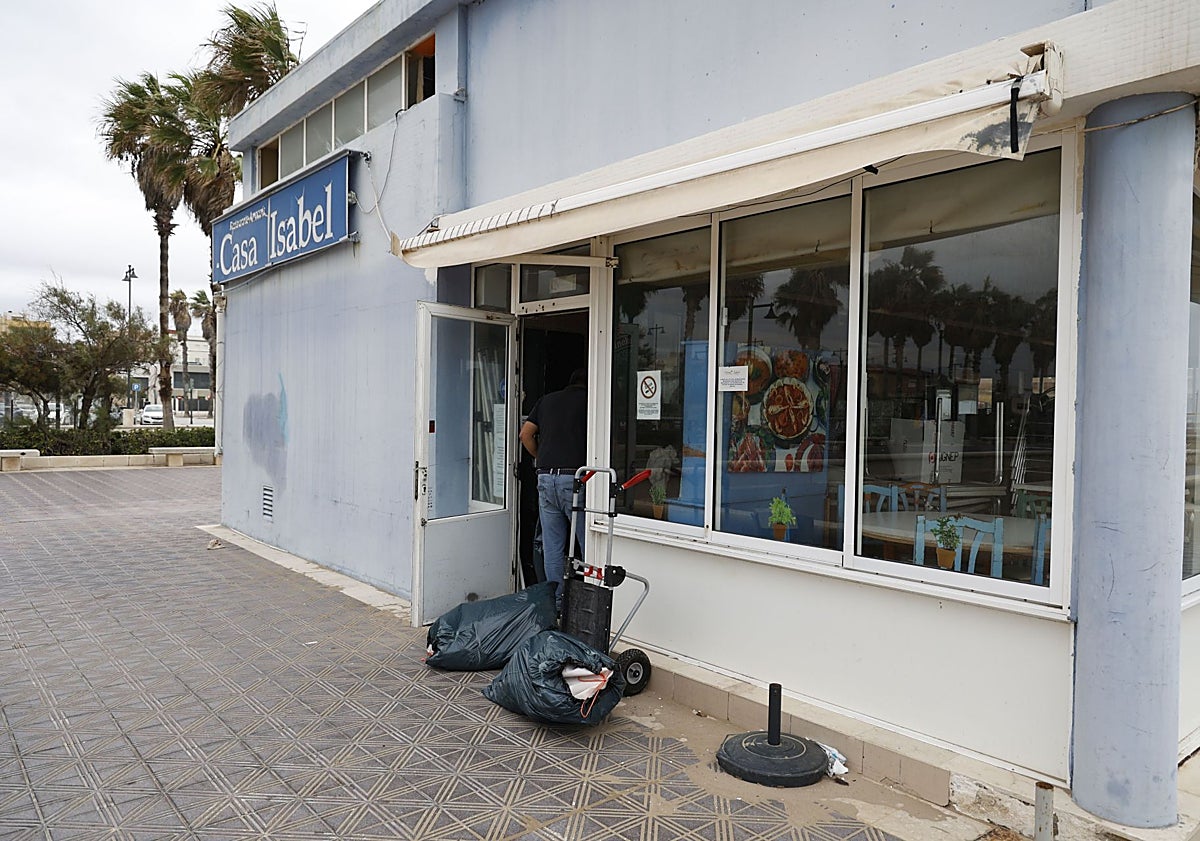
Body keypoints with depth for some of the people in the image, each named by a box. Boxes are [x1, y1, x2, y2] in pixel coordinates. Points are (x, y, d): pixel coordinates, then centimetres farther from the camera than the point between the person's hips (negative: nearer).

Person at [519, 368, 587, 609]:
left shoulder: (547, 400, 19)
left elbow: (525, 434, 14)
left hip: (546, 478, 4)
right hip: (575, 478, -4)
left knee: (552, 547, 9)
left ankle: (556, 602, 14)